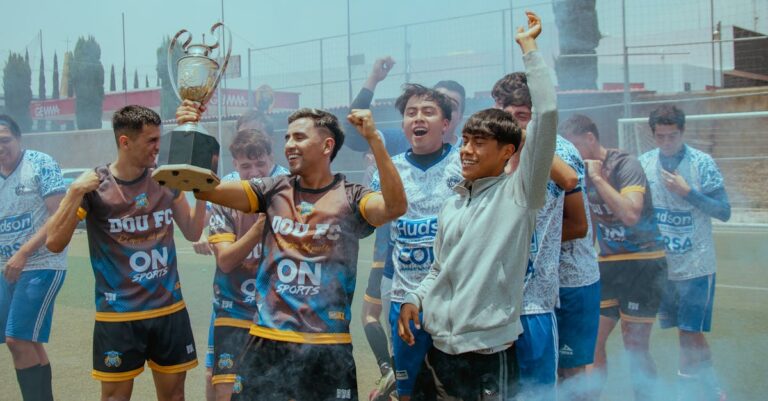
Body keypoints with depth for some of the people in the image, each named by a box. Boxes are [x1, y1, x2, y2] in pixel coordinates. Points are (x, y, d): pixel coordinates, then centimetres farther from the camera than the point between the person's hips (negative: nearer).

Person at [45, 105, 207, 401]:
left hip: (170, 309, 4)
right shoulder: (94, 185, -9)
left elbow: (193, 233, 10)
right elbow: (54, 244, -11)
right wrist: (76, 192, -21)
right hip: (118, 315, -3)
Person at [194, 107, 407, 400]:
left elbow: (395, 207, -23)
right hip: (268, 342, 3)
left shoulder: (350, 199, -4)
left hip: (327, 345, -3)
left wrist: (373, 139, -29)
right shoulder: (274, 191, 6)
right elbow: (207, 189, 0)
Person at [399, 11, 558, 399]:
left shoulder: (518, 193, -5)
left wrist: (528, 47, -10)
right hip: (440, 347, 6)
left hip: (491, 351, -6)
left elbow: (547, 115, -15)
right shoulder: (452, 205, 14)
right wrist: (414, 299, 4)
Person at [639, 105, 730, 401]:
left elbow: (724, 211, -10)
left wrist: (687, 192, -19)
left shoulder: (701, 163, -9)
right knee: (689, 332, 12)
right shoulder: (644, 163, 1)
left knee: (689, 333, -6)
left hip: (695, 266, -4)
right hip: (661, 265, 4)